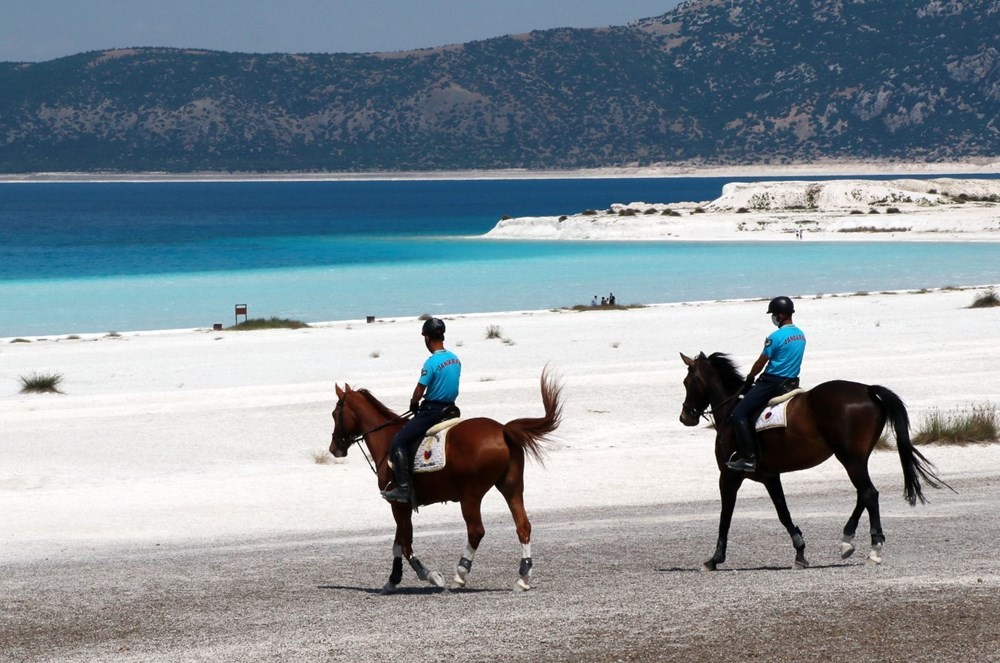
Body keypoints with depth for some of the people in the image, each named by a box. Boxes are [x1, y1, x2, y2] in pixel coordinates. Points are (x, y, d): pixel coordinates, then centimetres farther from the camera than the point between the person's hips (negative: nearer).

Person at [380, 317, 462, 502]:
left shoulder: (431, 363, -20)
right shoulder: (455, 360, 6)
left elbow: (419, 392, -17)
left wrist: (413, 405, 5)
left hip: (431, 411, -9)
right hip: (450, 408, 9)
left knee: (399, 442, -7)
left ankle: (402, 488, -16)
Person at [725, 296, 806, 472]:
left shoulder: (776, 337, -17)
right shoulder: (801, 335, 10)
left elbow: (760, 364, -11)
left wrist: (749, 379, 7)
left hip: (772, 383, -9)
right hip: (791, 383, 9)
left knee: (739, 414, -10)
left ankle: (749, 458, -19)